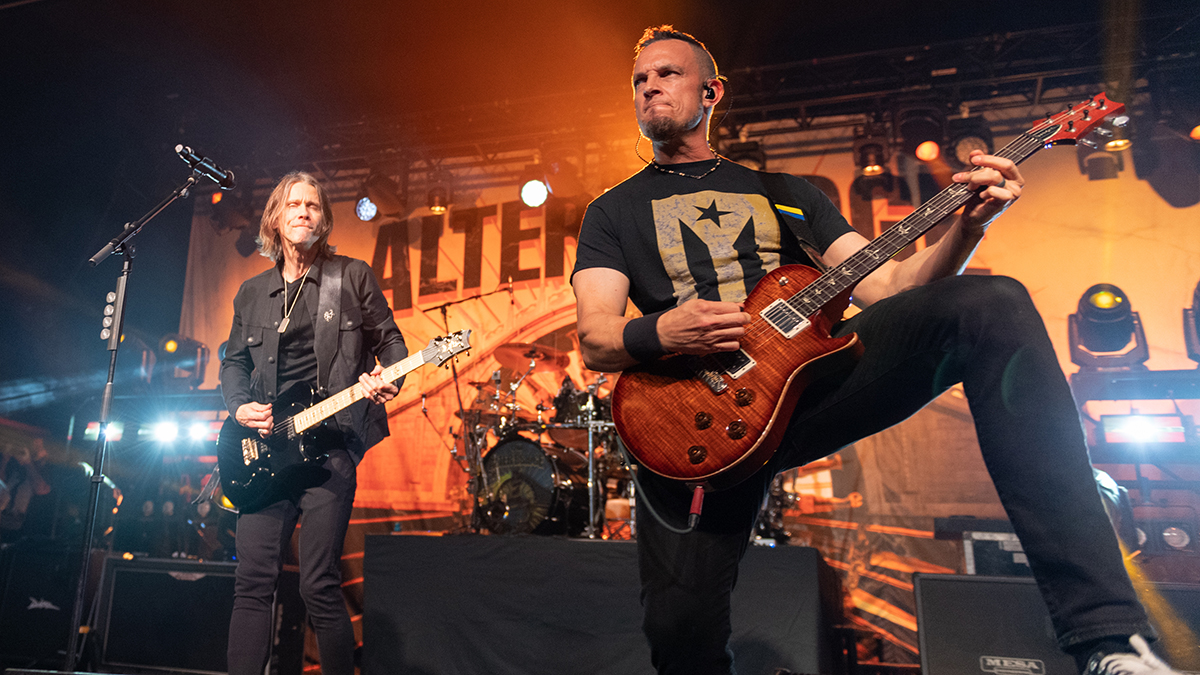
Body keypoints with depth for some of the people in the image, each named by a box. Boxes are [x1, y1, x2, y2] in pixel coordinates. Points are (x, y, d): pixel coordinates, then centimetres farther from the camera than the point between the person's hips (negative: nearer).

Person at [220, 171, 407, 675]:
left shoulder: (352, 276, 6)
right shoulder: (251, 293, 17)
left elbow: (389, 339, 7)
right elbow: (233, 362, 22)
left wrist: (387, 378, -14)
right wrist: (240, 406, 2)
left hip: (330, 442, -4)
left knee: (320, 586, -4)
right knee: (252, 583, 3)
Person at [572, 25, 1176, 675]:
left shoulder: (784, 193, 25)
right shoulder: (614, 210, 18)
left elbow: (887, 284, 15)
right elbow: (595, 342, 4)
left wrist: (970, 222, -2)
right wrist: (658, 333, -19)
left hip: (810, 368, 2)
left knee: (993, 304, -21)